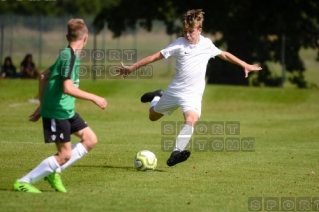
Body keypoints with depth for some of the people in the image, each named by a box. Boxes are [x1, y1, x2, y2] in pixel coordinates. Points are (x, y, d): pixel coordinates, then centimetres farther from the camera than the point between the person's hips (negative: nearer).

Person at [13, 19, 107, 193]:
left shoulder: (66, 54, 11)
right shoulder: (70, 56, -18)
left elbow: (44, 75, 19)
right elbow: (68, 88, -28)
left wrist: (42, 105, 22)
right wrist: (94, 98, -21)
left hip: (66, 111, 10)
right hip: (57, 112, -10)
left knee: (90, 140, 10)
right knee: (65, 155, -7)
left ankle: (54, 172, 11)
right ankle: (23, 182, -2)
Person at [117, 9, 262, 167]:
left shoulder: (207, 45, -3)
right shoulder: (180, 44, -11)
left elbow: (224, 54, 15)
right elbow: (157, 56, -9)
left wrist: (245, 65, 19)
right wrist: (133, 67, -11)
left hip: (193, 94, 0)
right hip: (174, 90, 0)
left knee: (191, 119, -28)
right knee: (153, 116, 17)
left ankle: (176, 154, -36)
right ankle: (157, 96, 51)